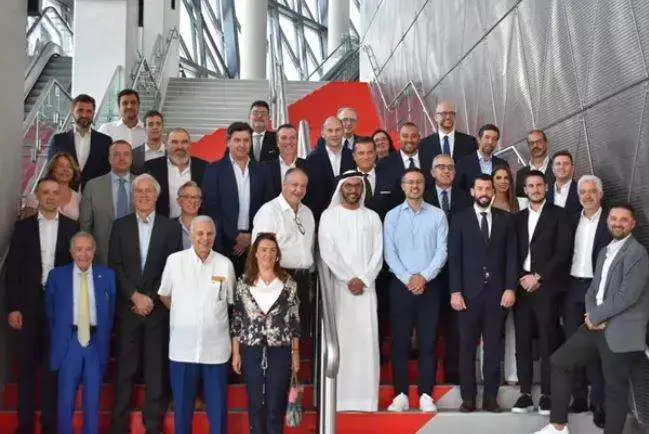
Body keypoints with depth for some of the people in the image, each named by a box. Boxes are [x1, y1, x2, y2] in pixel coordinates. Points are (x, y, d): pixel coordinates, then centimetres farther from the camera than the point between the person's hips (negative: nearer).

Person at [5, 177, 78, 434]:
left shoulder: (72, 227, 2)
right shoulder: (23, 227, 3)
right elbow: (12, 269, 1)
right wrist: (12, 307, -6)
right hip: (29, 304, 1)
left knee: (53, 364, 7)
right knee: (27, 364, 6)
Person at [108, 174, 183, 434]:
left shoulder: (170, 227, 3)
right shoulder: (120, 226, 6)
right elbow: (114, 266, 1)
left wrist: (151, 298, -8)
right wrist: (135, 296, -8)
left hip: (157, 307, -1)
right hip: (127, 306, 1)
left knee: (156, 367, 3)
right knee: (125, 366, 4)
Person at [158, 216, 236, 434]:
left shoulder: (225, 264, -2)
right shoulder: (175, 260, -2)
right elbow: (164, 295, 11)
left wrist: (215, 319, 8)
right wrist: (183, 315, 10)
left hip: (215, 348, 0)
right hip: (182, 348, 0)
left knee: (218, 406, 7)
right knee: (182, 404, 12)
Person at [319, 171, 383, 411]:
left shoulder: (372, 217, 11)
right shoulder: (329, 216, 5)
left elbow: (377, 254, 5)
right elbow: (327, 253, -3)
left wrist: (363, 279, -8)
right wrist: (349, 279, -10)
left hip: (366, 286, 2)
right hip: (338, 285, -2)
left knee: (366, 339, -2)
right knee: (339, 338, -5)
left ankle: (365, 396, 3)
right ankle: (338, 396, -1)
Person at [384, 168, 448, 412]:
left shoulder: (437, 215, 4)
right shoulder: (392, 216, 5)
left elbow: (441, 251, -2)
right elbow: (389, 253, -1)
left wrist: (424, 276, -13)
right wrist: (407, 279, -11)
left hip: (429, 285, 0)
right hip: (401, 285, 0)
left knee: (428, 341, 2)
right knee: (400, 341, 3)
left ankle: (426, 395, 8)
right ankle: (401, 395, 9)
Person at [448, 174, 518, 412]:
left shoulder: (505, 219, 9)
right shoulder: (460, 219, 4)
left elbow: (511, 256, 5)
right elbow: (454, 257, -1)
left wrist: (510, 288, -4)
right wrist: (455, 291, -8)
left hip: (497, 291, 1)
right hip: (469, 291, -1)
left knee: (494, 346, 4)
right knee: (467, 346, 3)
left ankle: (490, 397, 11)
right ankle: (468, 397, 10)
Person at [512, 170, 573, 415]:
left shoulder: (558, 215, 3)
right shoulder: (518, 218, 16)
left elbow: (563, 251, -6)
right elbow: (513, 253, 13)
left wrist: (538, 277, -10)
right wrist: (521, 278, -3)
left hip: (546, 287, -4)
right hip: (522, 286, 4)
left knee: (547, 342, -4)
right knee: (522, 341, 3)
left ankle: (547, 395, 2)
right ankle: (525, 394, 8)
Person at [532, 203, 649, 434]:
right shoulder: (605, 252, 17)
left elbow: (627, 296, -20)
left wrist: (595, 316, -12)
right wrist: (592, 314, -4)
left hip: (620, 330, -9)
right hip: (597, 325, 9)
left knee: (616, 387, 1)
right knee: (559, 361, 9)